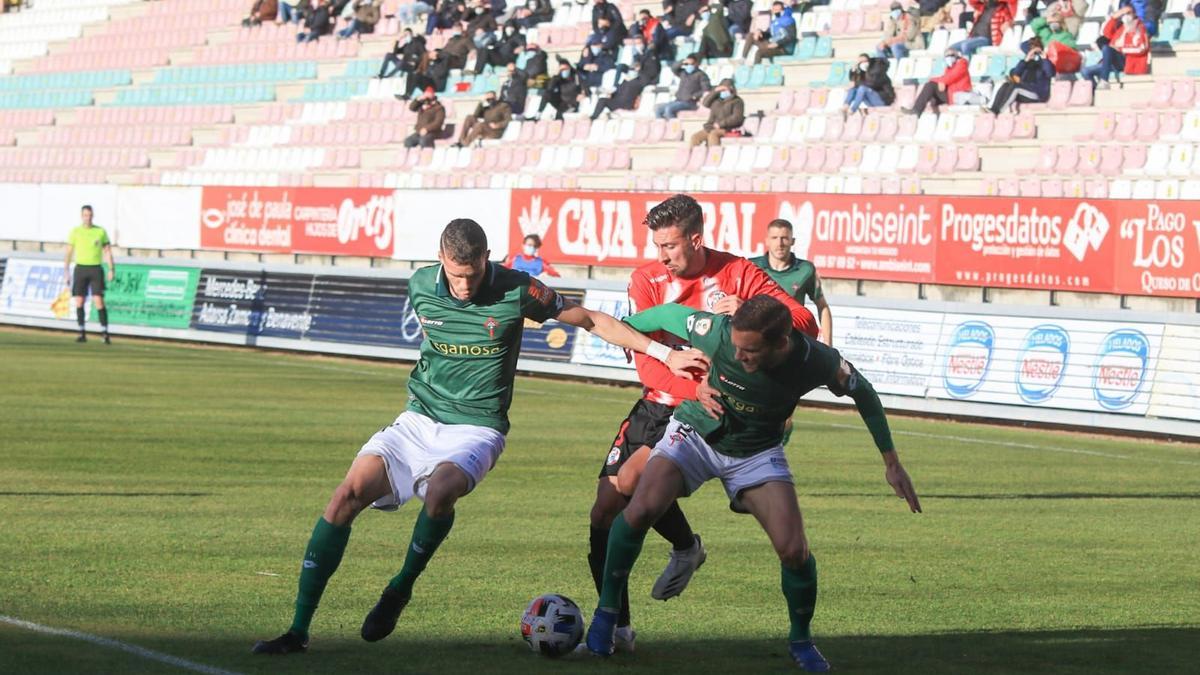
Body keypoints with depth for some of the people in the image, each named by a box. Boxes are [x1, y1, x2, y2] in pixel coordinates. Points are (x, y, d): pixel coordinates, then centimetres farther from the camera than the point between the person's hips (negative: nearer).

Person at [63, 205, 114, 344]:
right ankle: (82, 333, 6)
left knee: (98, 300, -10)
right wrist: (66, 271, 2)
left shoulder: (100, 231, 6)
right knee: (79, 301, -3)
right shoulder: (75, 232, 6)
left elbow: (107, 251, 8)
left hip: (96, 268, -1)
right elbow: (69, 253, 8)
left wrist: (111, 269, -2)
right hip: (80, 268, 1)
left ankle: (105, 334, -10)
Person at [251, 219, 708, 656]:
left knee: (440, 491, -36)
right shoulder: (420, 286, 0)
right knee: (348, 495, -17)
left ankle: (401, 589, -8)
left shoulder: (516, 291, -10)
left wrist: (665, 354, 0)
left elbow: (591, 320, 0)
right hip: (418, 421, 4)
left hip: (476, 428, -4)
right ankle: (299, 630, -13)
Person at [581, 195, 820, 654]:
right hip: (657, 406, 4)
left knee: (630, 478, -26)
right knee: (604, 510, -2)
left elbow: (805, 324, -12)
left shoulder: (737, 274, -6)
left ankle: (686, 547, 2)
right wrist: (698, 390, -31)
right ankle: (616, 628, 9)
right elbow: (646, 362, -14)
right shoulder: (646, 280, -2)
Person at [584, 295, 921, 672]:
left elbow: (864, 394, -7)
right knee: (642, 509, -26)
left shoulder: (817, 363, -27)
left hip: (757, 452, 1)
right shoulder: (716, 332, -31)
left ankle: (800, 640, 13)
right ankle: (607, 610, -5)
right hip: (696, 432, -1)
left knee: (794, 551, -15)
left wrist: (891, 463, -1)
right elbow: (670, 314, -9)